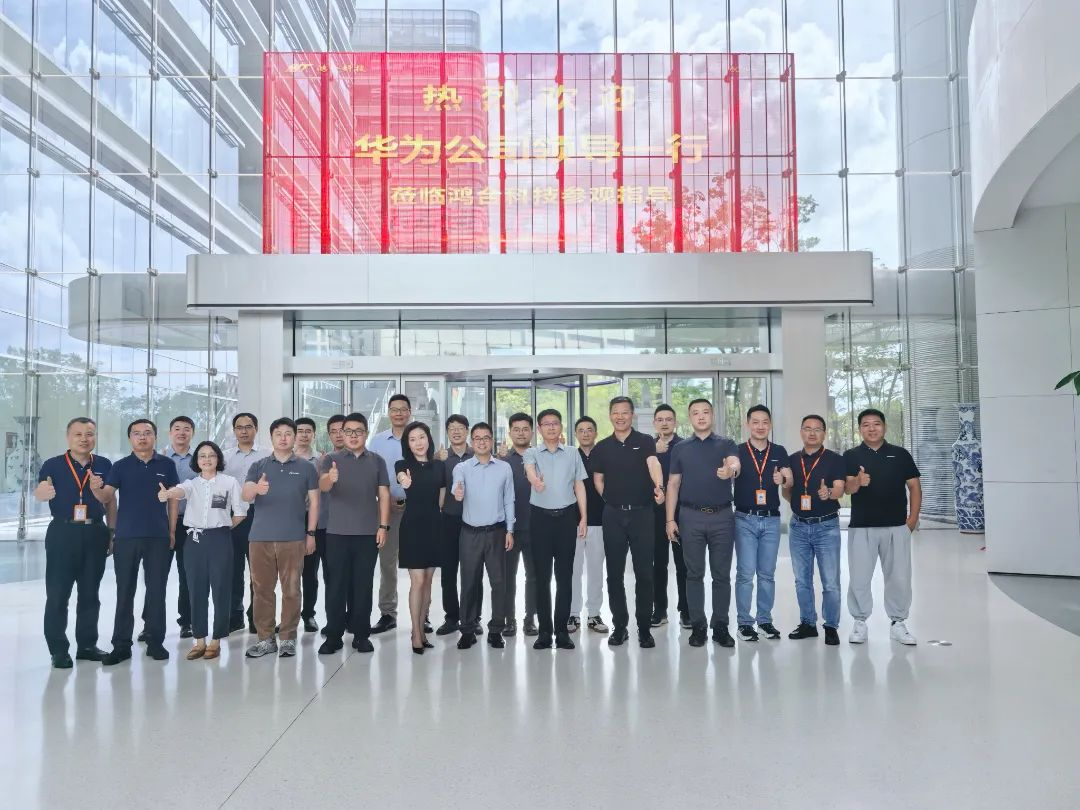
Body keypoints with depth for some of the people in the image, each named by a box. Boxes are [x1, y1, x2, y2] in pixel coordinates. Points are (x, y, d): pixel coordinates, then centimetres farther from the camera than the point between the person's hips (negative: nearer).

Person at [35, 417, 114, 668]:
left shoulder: (104, 465, 6)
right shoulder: (53, 465, -2)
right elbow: (38, 494, -17)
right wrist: (43, 492, -41)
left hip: (95, 534, 3)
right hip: (63, 533, -2)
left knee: (90, 593, 10)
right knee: (57, 594, -1)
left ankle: (87, 645, 20)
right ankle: (58, 649, 8)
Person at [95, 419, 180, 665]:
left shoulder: (166, 465, 5)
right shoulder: (121, 466, 4)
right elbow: (107, 497, -8)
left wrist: (172, 531, 3)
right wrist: (95, 489, -30)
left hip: (158, 536, 0)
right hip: (126, 536, 0)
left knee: (157, 591, 5)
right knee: (124, 591, 4)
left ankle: (155, 642, 14)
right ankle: (121, 644, 11)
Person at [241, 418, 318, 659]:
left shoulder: (306, 468, 7)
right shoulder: (258, 466, 8)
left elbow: (314, 502, 7)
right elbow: (246, 496, -5)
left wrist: (311, 533, 0)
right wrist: (256, 488, -29)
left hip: (293, 538, -1)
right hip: (260, 537, 1)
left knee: (291, 589, 3)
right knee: (262, 589, 5)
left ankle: (288, 638, 11)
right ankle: (265, 638, 15)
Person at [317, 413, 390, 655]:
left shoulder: (377, 461, 7)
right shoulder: (331, 460, 2)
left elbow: (383, 494, 6)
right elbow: (322, 486, -16)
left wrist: (383, 526, -3)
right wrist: (330, 479, -39)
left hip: (368, 533, 1)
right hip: (337, 532, -1)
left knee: (363, 585, 6)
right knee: (336, 585, 3)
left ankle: (361, 634, 15)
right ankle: (333, 635, 11)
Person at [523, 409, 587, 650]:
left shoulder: (572, 454, 9)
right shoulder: (532, 453, 4)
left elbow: (579, 486, 9)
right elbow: (529, 469, -19)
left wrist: (583, 517, 1)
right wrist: (535, 480, -43)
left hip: (567, 516, 1)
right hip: (540, 517, -1)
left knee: (565, 575, 4)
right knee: (542, 575, 4)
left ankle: (562, 630, 11)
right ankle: (544, 630, 11)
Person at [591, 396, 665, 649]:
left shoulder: (645, 441, -2)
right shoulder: (602, 447, 7)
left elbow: (653, 464, -21)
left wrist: (658, 488, -40)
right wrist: (612, 500, 1)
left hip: (641, 514, -2)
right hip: (613, 515, 3)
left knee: (644, 572, 1)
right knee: (615, 573, 6)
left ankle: (644, 628, 12)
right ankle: (619, 625, 18)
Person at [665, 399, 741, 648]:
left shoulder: (726, 444, 2)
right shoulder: (680, 448, 7)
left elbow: (735, 464, -20)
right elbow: (673, 484, 7)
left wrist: (730, 470, -45)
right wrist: (670, 519, 0)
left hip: (722, 517, -1)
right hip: (691, 516, 1)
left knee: (722, 574, 5)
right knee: (694, 573, 5)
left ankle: (720, 626, 15)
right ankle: (698, 626, 13)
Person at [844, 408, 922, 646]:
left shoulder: (900, 454, 6)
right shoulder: (851, 456, 2)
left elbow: (914, 486, 7)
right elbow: (847, 488, -9)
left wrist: (913, 517, -3)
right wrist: (858, 481, -32)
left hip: (897, 526, 1)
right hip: (861, 527, -1)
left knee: (899, 577, 7)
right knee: (859, 578, 2)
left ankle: (898, 624, 20)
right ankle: (860, 622, 16)